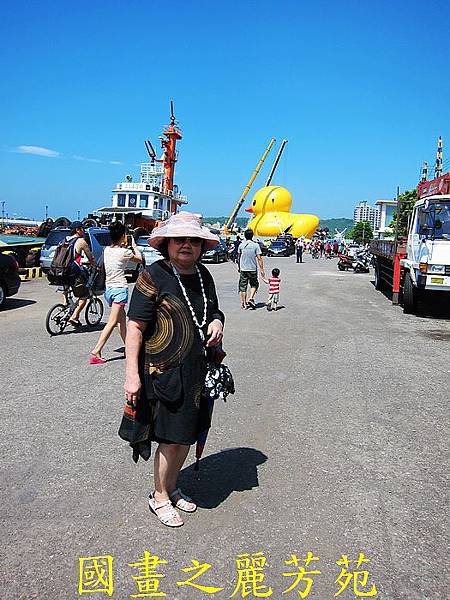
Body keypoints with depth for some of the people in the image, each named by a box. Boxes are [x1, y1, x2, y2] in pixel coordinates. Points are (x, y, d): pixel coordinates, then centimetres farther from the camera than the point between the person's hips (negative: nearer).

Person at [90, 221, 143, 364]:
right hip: (120, 288, -8)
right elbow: (140, 259, 6)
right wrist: (133, 245, 17)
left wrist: (124, 245, 27)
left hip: (109, 288, 8)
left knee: (122, 320, 19)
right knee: (112, 322, -8)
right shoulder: (124, 252, -11)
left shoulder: (106, 250, 7)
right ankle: (96, 352, -14)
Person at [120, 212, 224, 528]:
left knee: (187, 435, 17)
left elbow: (214, 310, 23)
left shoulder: (203, 275, 8)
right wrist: (132, 374, -19)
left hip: (198, 372, 7)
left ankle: (172, 487, 40)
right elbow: (135, 327, -14)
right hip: (164, 372, -6)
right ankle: (159, 497, 28)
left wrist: (217, 322, -1)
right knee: (171, 439, 4)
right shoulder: (153, 276, -12)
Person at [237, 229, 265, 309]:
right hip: (253, 269, -1)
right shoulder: (255, 245, -6)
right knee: (254, 285, 16)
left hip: (243, 269, 2)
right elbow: (259, 258, -8)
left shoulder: (241, 245, 0)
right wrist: (262, 270, -4)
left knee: (243, 287, 8)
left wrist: (239, 267, 24)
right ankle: (251, 298, -2)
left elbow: (238, 258, 10)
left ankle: (244, 303, 11)